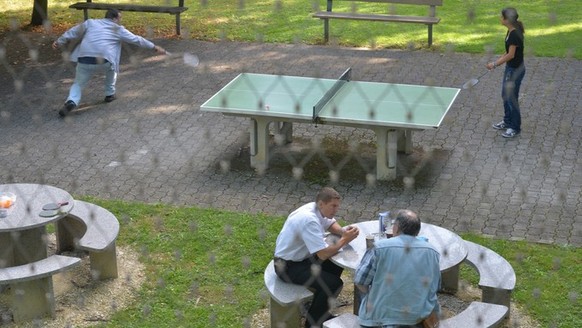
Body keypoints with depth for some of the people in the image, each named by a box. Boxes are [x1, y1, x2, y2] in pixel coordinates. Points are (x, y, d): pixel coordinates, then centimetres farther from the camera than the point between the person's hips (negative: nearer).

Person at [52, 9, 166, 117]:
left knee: (78, 84, 17)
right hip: (104, 61, -2)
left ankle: (71, 102, -11)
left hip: (84, 60, 2)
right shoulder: (118, 29, 14)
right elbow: (136, 39, 20)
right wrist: (154, 47, 28)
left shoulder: (90, 23, 20)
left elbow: (72, 33, 27)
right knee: (112, 66, 33)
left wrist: (59, 42, 40)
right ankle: (109, 94, 35)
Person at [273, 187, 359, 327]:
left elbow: (331, 224, 20)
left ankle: (320, 309, 25)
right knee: (334, 284, -19)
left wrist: (343, 231, -2)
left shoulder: (317, 209, -2)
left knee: (337, 264, 14)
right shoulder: (309, 220, -30)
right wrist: (344, 239, -18)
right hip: (288, 266, -10)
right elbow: (323, 254, -31)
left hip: (300, 257, 10)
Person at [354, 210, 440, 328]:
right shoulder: (432, 251, -2)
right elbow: (436, 286, 6)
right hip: (421, 313, 1)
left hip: (382, 314, -1)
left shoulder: (380, 247, -12)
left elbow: (360, 281, -7)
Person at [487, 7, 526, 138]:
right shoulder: (511, 32, 3)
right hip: (510, 68, 10)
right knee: (505, 96, 21)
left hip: (516, 70, -10)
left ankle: (515, 128, 16)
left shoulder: (515, 35, -26)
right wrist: (497, 61, 8)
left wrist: (495, 64, -17)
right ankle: (507, 121, 37)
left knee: (512, 98, 2)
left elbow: (511, 55, -23)